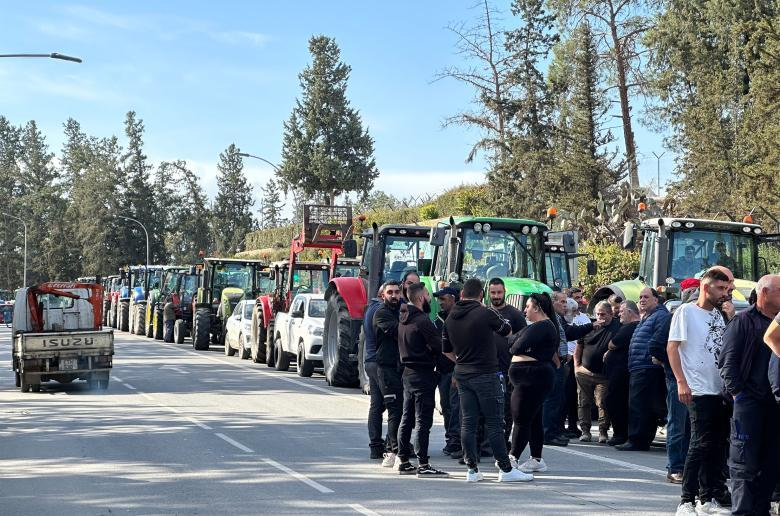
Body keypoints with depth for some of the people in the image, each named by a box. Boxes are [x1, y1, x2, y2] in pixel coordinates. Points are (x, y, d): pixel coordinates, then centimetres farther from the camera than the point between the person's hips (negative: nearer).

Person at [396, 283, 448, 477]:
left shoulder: (403, 319, 11)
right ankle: (423, 465, -7)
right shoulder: (422, 320, -17)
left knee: (407, 419, 14)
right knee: (423, 421, -7)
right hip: (423, 373, -9)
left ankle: (403, 461, 19)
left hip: (408, 372, 9)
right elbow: (439, 346, -18)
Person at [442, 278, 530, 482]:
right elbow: (508, 331, 4)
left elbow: (447, 350, 14)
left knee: (468, 423, 7)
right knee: (494, 423, -2)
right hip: (485, 375, -6)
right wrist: (500, 320, 23)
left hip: (462, 375, 6)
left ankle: (472, 469, 8)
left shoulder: (450, 318, 6)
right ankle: (506, 469, 2)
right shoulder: (486, 313, -12)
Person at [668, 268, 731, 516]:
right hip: (699, 391, -7)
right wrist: (681, 382, -16)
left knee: (717, 446, 9)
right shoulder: (686, 311, -4)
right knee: (701, 445, -8)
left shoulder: (718, 315, 16)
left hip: (721, 390, 7)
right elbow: (672, 347, -10)